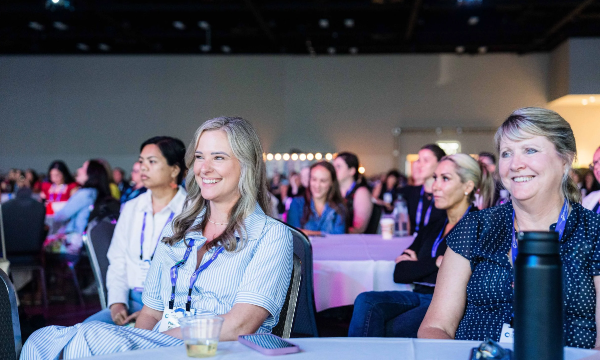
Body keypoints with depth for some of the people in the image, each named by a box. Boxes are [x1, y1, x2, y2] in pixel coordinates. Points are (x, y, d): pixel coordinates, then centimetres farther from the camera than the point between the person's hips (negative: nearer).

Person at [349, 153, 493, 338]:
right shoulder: (433, 227, 20)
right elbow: (399, 273, 11)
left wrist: (418, 266, -1)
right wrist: (435, 263, -2)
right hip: (419, 297, 6)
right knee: (366, 301, -23)